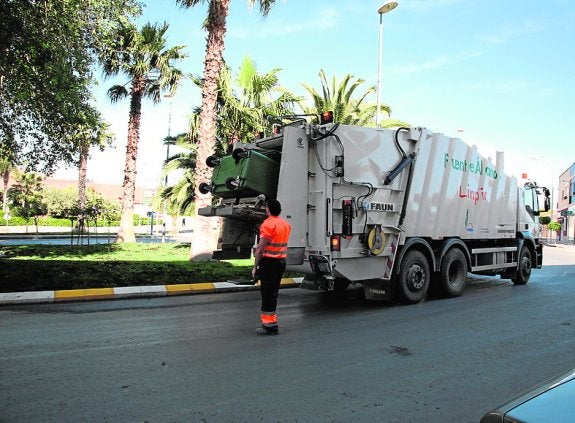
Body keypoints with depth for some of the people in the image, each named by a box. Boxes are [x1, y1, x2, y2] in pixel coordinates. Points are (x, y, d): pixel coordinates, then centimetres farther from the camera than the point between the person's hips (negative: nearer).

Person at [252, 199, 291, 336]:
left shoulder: (268, 224, -14)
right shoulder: (285, 224, 11)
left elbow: (261, 247, -18)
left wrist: (255, 266, -13)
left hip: (269, 261, -8)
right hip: (281, 261, 8)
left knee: (267, 293, -2)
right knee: (273, 292, 18)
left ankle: (270, 326, 2)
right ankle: (269, 320, 28)